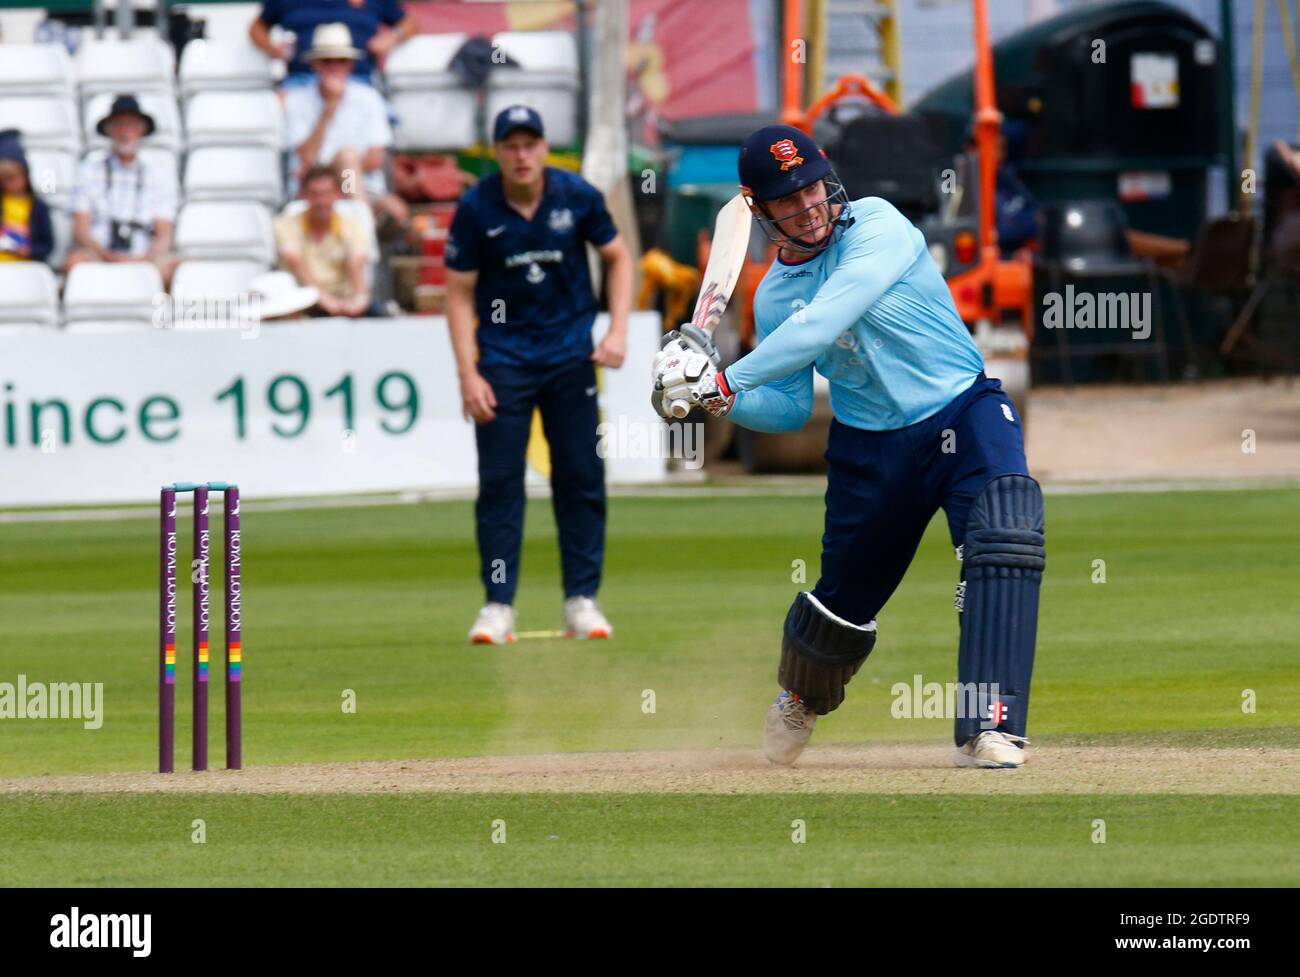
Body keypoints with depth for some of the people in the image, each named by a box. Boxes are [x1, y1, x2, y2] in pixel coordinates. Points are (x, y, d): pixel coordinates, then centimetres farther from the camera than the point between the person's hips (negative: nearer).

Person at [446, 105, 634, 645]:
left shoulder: (577, 196, -6)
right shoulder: (475, 209, -9)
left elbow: (618, 257, 8)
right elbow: (460, 293, -4)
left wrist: (617, 331, -3)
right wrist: (468, 373, -11)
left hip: (571, 354, 1)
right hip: (503, 354, -1)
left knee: (581, 476, 1)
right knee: (499, 480, -5)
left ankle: (582, 600, 8)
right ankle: (498, 603, -1)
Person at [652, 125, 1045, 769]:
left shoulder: (876, 227, -16)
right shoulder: (773, 296, 2)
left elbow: (821, 326, -27)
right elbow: (791, 408, 8)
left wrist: (730, 379, -30)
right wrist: (722, 401, -12)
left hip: (963, 409, -5)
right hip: (870, 444, 5)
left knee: (1005, 539, -30)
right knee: (844, 598, 14)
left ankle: (988, 730, -33)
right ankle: (800, 698, 50)